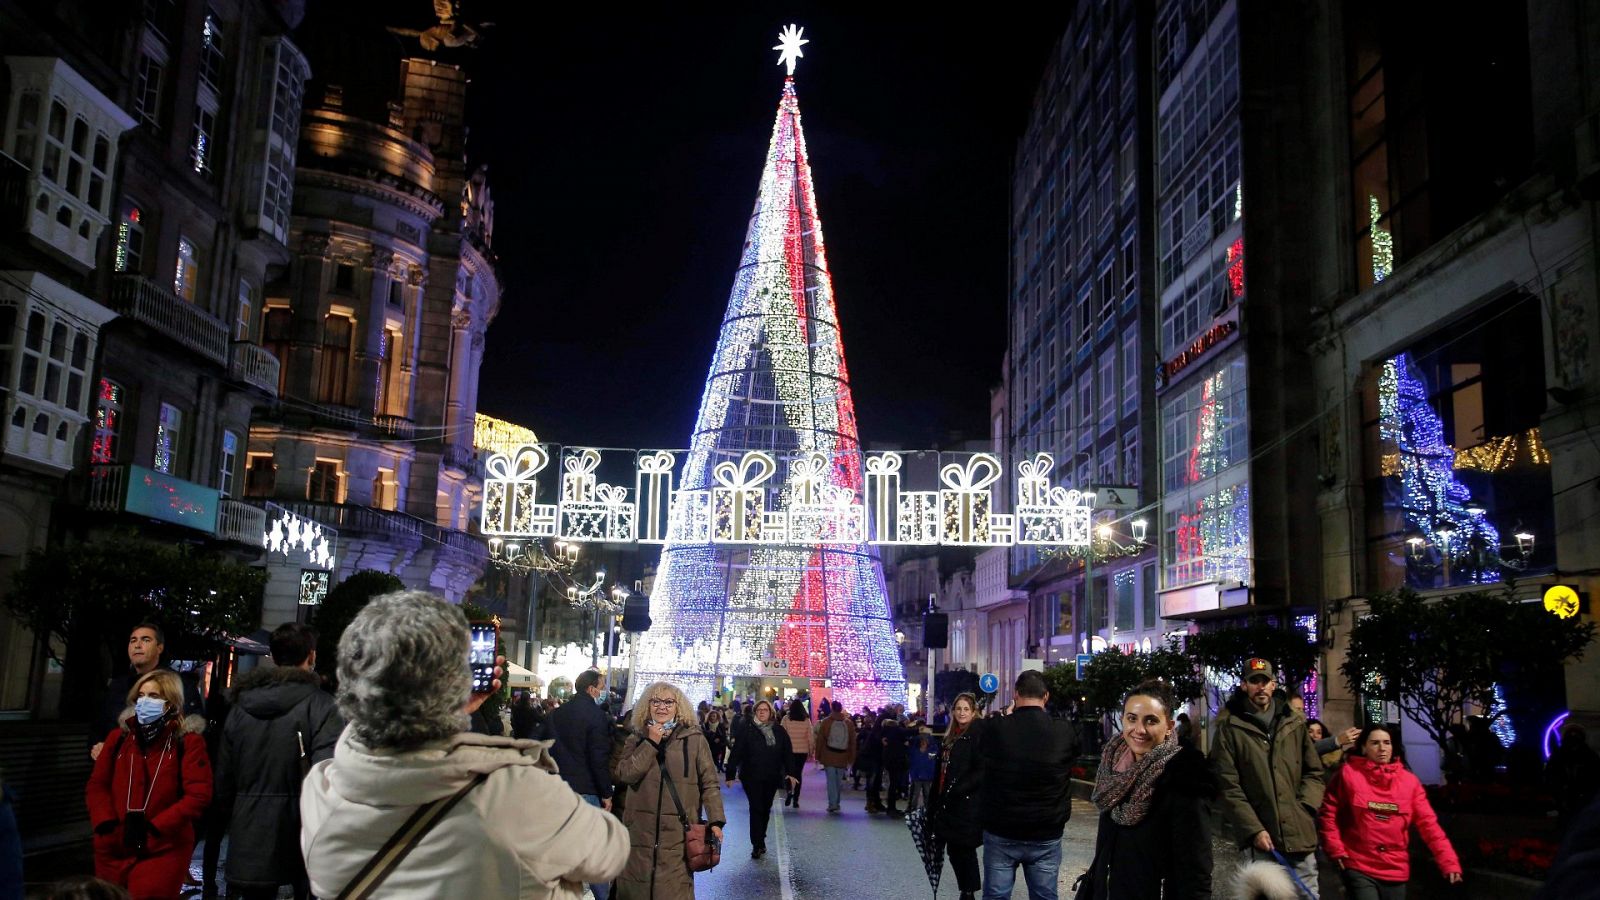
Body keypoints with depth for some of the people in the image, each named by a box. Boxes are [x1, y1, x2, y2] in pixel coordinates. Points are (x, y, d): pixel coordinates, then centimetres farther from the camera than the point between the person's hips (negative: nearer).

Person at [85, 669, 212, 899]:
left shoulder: (188, 741, -6)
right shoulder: (119, 737, 9)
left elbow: (198, 795, -12)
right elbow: (97, 785, 8)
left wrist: (153, 827, -18)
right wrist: (107, 824, -9)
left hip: (164, 849, -5)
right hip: (114, 848, 5)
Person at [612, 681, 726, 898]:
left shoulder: (694, 738, 1)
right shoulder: (637, 738, 9)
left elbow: (709, 782, 0)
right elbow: (624, 774, -7)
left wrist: (716, 820, -10)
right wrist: (651, 743, -10)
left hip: (678, 831, -2)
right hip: (640, 829, 2)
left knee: (674, 890, -6)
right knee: (636, 888, 7)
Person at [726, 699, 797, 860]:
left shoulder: (779, 732, 5)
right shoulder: (747, 730, -4)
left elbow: (787, 753, 6)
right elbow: (737, 752, -7)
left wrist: (791, 773, -1)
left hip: (772, 778, 3)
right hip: (752, 778, -3)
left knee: (765, 810, 11)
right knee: (756, 809, -7)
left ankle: (760, 841, 26)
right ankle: (757, 845, -4)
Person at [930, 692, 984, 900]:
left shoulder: (978, 733, -8)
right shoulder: (950, 737, 15)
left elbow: (981, 770, -17)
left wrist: (959, 789, -22)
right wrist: (935, 803, 15)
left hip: (967, 803, -8)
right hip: (949, 804, 8)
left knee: (964, 850, -2)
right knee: (954, 850, 11)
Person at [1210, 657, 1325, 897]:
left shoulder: (1294, 722, 11)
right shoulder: (1230, 727, -2)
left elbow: (1314, 771, 17)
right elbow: (1228, 786, -6)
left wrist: (1304, 806, -1)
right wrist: (1254, 829, -13)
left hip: (1300, 834, 3)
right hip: (1261, 837, -3)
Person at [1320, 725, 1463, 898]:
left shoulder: (1409, 780, 3)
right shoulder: (1348, 773, -4)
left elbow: (1428, 823, 0)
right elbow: (1328, 812, 2)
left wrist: (1449, 862, -9)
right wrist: (1335, 848, -6)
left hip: (1395, 870, 3)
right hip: (1358, 868, -3)